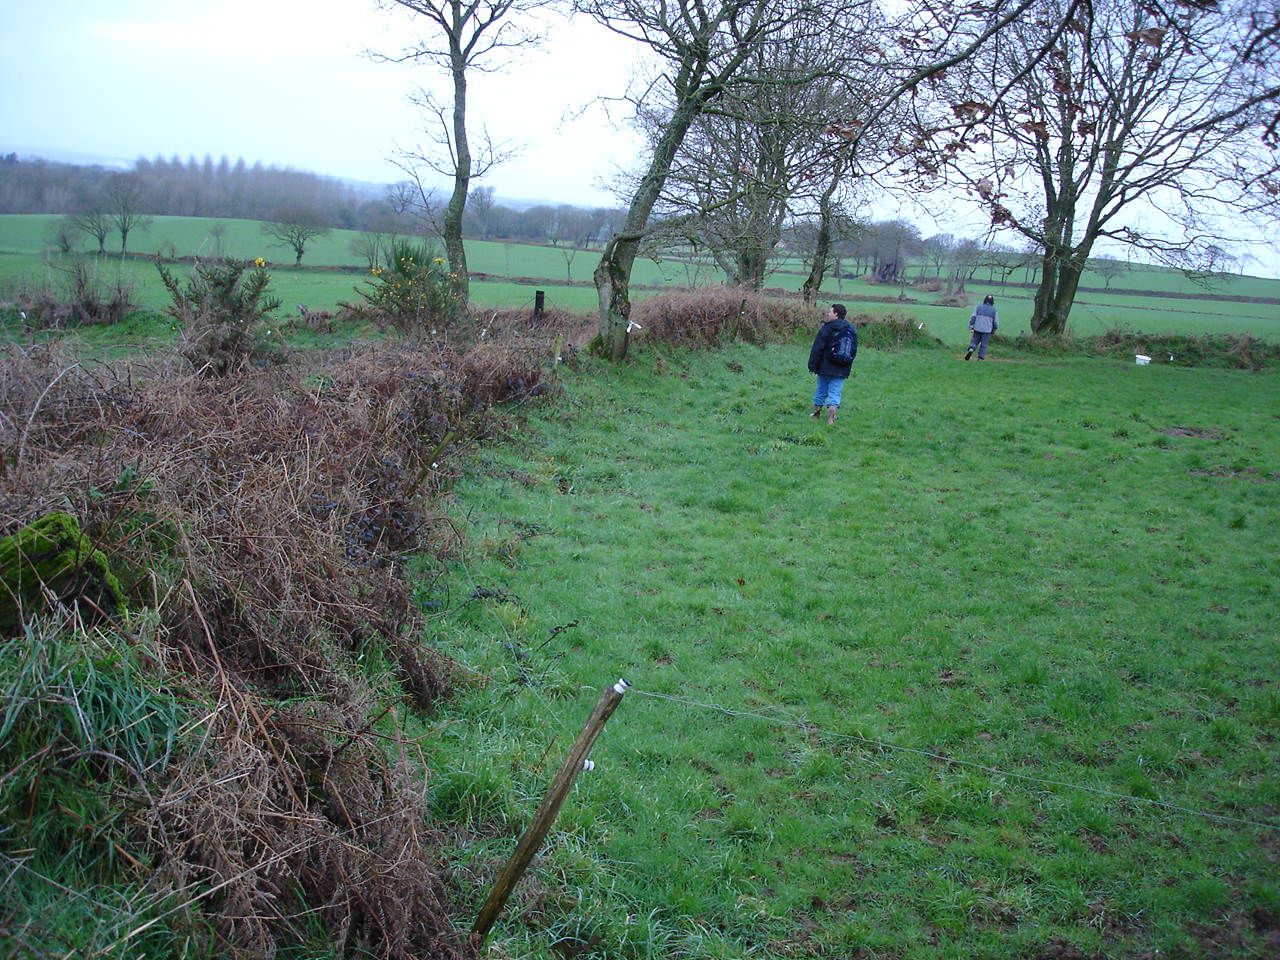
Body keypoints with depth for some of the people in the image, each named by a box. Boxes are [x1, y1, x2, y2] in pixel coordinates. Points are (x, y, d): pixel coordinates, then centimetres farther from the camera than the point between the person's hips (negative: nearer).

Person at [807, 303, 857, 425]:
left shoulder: (827, 328, -10)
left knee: (821, 390, 12)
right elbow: (854, 351, 17)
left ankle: (816, 412, 24)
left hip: (826, 368, -4)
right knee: (835, 392, 3)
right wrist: (848, 366, 23)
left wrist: (812, 365, -7)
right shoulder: (852, 330, 9)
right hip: (842, 371, 4)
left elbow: (817, 349, -12)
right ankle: (832, 407, -15)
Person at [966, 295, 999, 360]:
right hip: (987, 330, -1)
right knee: (983, 345, 7)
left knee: (974, 342, 13)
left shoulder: (978, 307, 2)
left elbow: (973, 317, -5)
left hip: (977, 329, 1)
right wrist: (994, 330, 18)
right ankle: (980, 359, 1)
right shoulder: (994, 310, 1)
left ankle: (971, 350, -15)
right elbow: (996, 323, 3)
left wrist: (971, 327, -2)